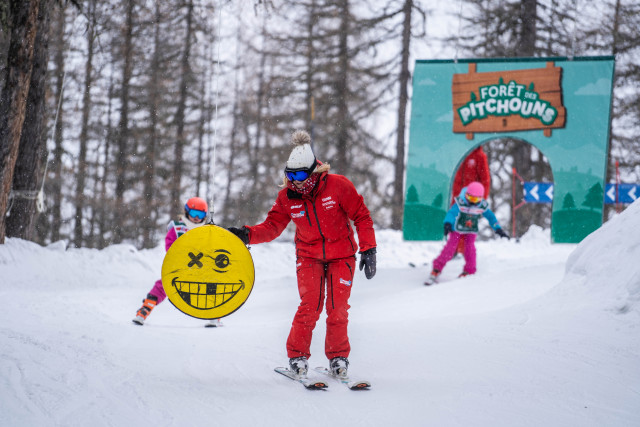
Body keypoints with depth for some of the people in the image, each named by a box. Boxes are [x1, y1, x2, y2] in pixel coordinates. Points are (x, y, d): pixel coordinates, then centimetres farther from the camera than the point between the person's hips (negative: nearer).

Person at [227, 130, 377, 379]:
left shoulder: (338, 186, -16)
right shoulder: (287, 197, -8)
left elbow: (362, 217, -8)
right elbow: (272, 227, -5)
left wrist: (368, 250, -12)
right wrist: (248, 234, -23)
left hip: (341, 256, -1)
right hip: (309, 255, 1)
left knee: (338, 309, -4)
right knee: (310, 304, -15)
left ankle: (338, 357, 15)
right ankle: (297, 356, -1)